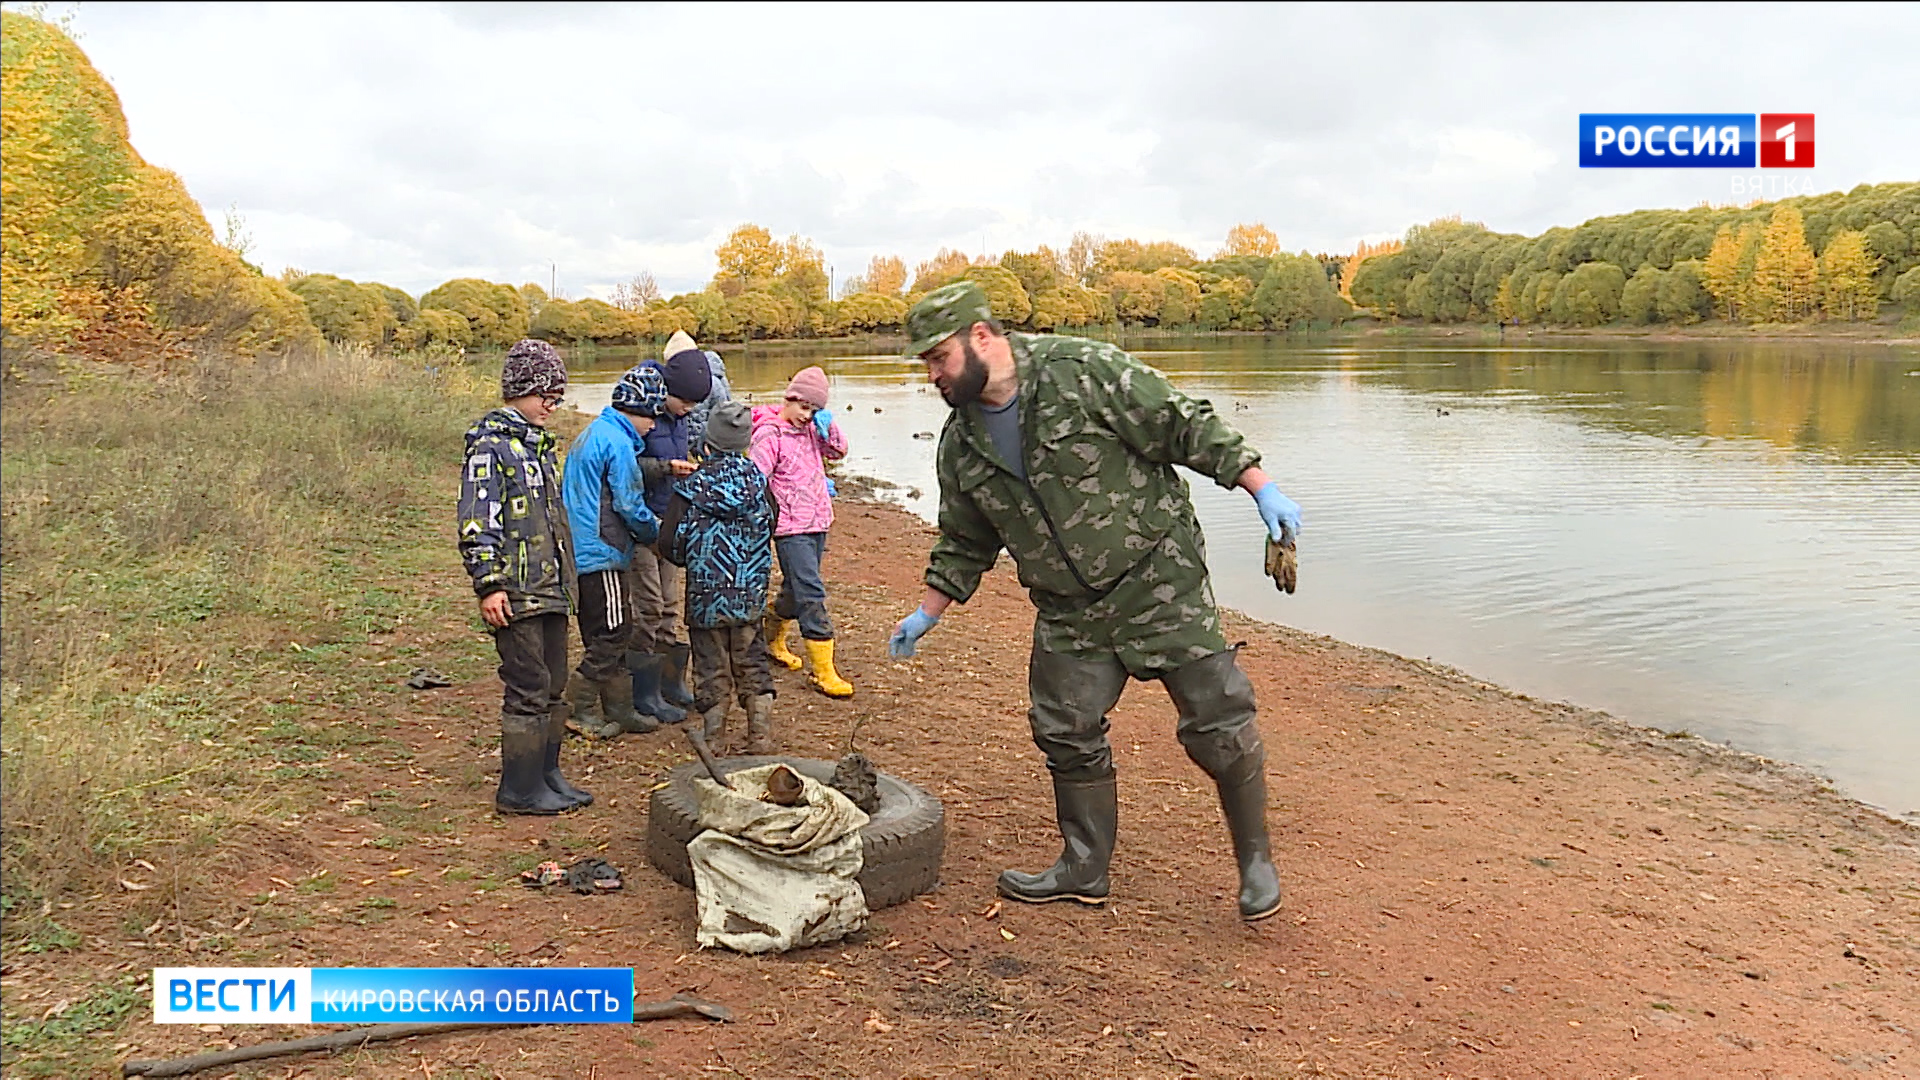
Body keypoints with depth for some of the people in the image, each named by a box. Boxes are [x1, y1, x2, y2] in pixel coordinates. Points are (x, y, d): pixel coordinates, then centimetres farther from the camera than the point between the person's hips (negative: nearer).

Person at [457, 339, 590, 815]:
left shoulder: (539, 442, 17)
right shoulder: (490, 443, -10)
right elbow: (476, 521, -16)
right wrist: (488, 585, -20)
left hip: (551, 589, 9)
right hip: (517, 594, -9)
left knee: (553, 687, 14)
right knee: (528, 690, -4)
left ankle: (547, 775, 26)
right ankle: (519, 790, 6)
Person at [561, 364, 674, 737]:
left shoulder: (591, 434, 16)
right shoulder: (618, 443, -15)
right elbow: (630, 506, -15)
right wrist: (657, 533, 2)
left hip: (582, 550, 10)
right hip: (603, 553, -10)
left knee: (613, 634, 14)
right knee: (612, 634, -2)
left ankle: (620, 710, 20)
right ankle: (580, 709, 4)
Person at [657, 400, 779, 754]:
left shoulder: (693, 485, -12)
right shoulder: (757, 480, -4)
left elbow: (669, 544, -12)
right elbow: (770, 525, 12)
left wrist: (692, 561, 8)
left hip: (706, 594, -2)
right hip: (750, 593, 3)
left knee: (711, 666, 9)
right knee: (752, 664, 15)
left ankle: (715, 741, 17)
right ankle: (761, 736, 17)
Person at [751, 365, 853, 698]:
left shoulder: (810, 428, 9)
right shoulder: (770, 434, -12)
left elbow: (838, 451, 19)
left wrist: (828, 426, 1)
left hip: (818, 523, 8)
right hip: (791, 529, -8)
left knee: (796, 590, 21)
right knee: (811, 595, -10)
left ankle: (773, 639, 44)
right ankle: (823, 672, -7)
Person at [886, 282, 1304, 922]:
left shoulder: (1086, 372, -14)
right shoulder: (961, 445, 5)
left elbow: (1186, 427, -11)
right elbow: (964, 541, 17)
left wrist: (1261, 489, -15)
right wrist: (926, 614, 18)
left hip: (1158, 579, -5)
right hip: (1068, 611, 6)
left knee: (1217, 718, -5)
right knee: (1067, 735, 8)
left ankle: (1255, 862, 15)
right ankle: (1084, 869, 27)